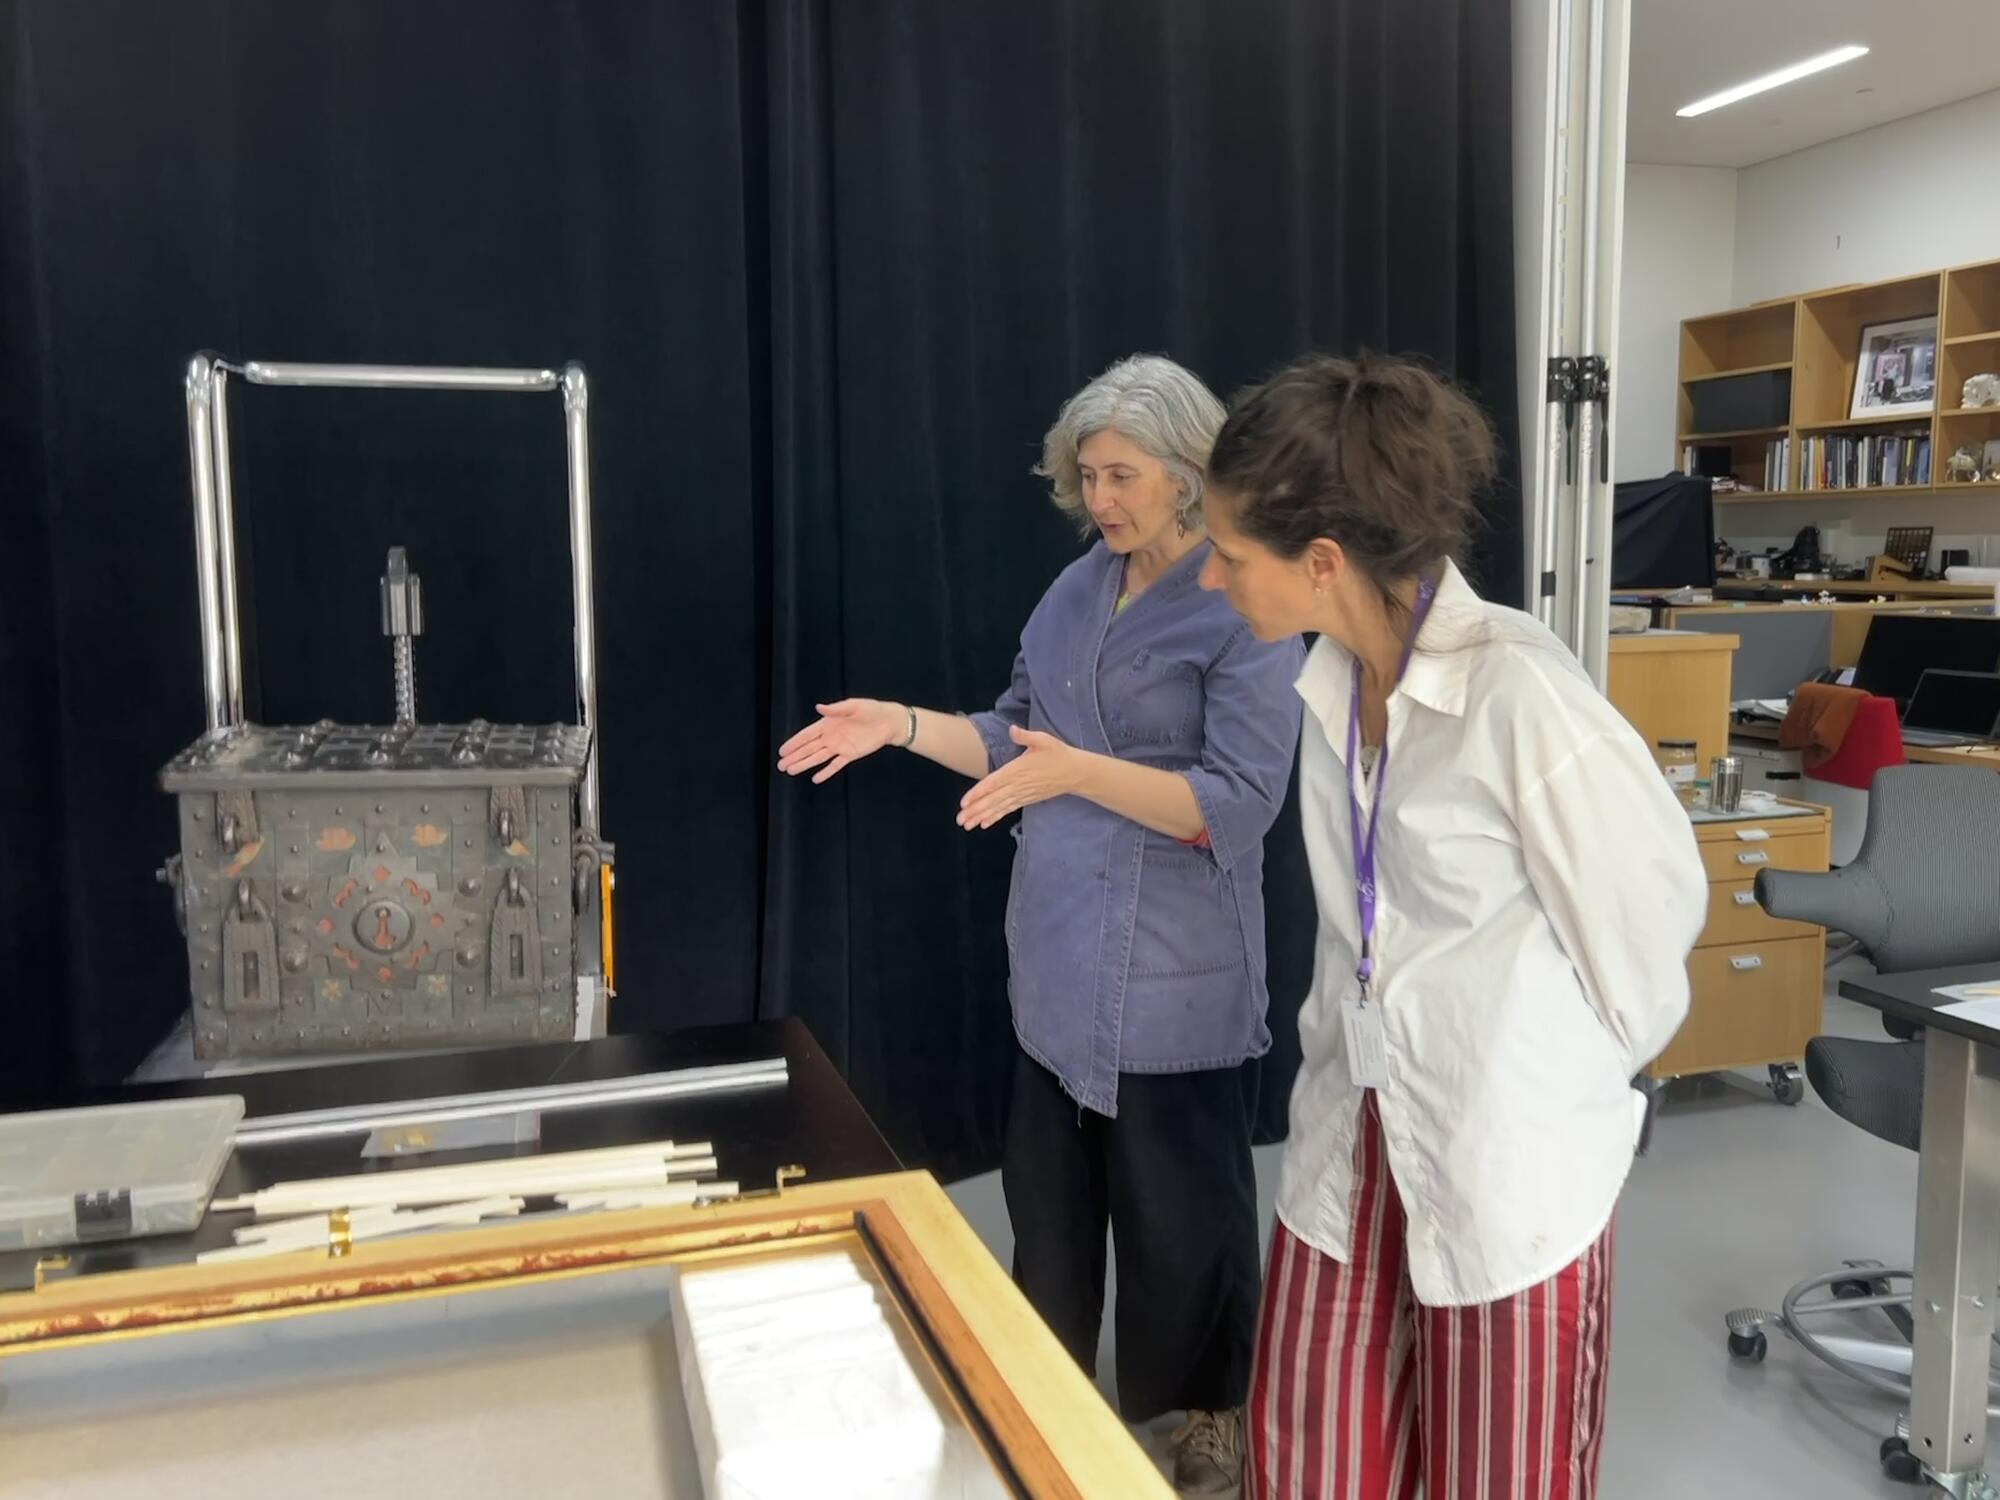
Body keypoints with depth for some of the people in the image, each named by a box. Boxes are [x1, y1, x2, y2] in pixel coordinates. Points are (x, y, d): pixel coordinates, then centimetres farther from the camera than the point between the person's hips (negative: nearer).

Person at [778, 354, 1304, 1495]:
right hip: (1062, 960, 7)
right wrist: (904, 725, 0)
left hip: (1174, 977, -6)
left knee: (1181, 1206, 10)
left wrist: (1079, 771, -30)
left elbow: (1237, 806, -20)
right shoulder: (1079, 590, 8)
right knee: (1048, 1194, 18)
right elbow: (1019, 741, 13)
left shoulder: (1248, 609, -13)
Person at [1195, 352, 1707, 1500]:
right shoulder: (1332, 680, -1)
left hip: (1506, 1160, -6)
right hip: (1355, 1138, 6)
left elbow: (1649, 901, -12)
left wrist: (1584, 1074, 3)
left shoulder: (1518, 690, -24)